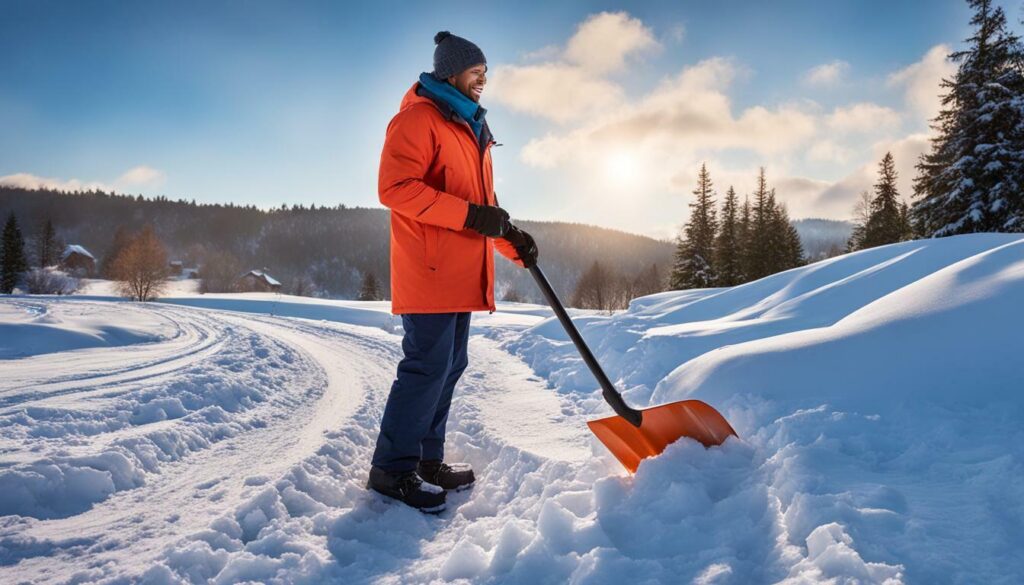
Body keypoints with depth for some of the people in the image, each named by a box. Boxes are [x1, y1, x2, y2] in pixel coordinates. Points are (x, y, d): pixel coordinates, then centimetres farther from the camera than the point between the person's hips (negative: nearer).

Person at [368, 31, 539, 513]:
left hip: (460, 273, 10)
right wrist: (471, 215, -21)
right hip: (430, 270, -9)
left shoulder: (470, 129, 24)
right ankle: (392, 468, 3)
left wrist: (512, 239, 11)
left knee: (450, 366, 11)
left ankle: (426, 460, 21)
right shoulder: (418, 118, -4)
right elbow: (396, 186, -17)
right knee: (428, 367, -10)